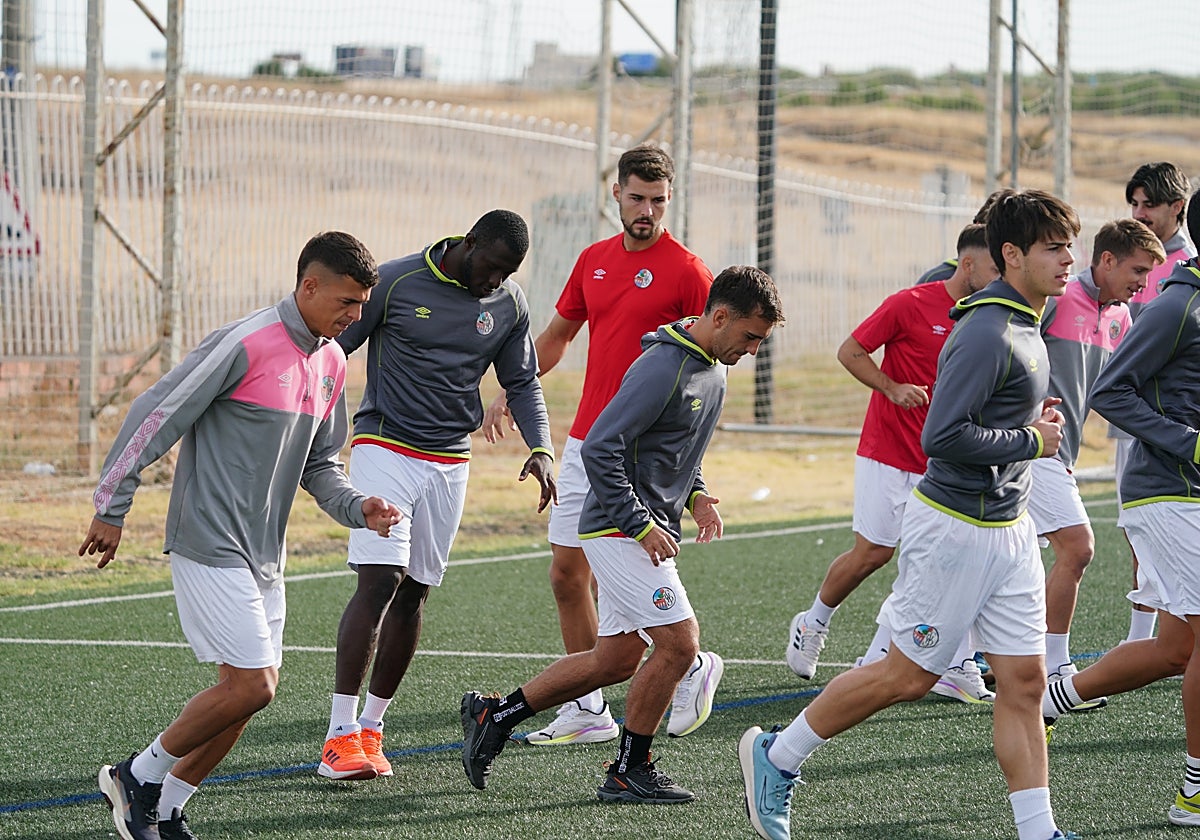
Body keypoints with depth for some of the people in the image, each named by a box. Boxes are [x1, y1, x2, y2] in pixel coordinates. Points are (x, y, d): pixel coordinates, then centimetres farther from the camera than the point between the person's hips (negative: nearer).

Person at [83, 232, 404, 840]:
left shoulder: (331, 362, 11)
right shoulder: (246, 345, -16)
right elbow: (155, 416, -13)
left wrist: (357, 508, 2)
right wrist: (111, 510, -12)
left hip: (263, 555, 9)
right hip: (209, 544, -9)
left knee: (252, 688, 6)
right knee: (251, 685, -13)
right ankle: (139, 775, 5)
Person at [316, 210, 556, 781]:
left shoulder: (509, 305, 4)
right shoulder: (394, 282, -9)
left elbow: (522, 383, 15)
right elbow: (331, 352, -2)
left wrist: (540, 447, -2)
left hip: (450, 465, 5)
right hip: (384, 449, -5)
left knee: (413, 594, 5)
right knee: (379, 582, -16)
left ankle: (370, 729, 15)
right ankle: (338, 738, -16)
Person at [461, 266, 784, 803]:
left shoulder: (712, 374, 12)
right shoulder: (661, 369, -20)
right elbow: (600, 449, -23)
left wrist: (696, 495, 9)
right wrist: (641, 524, -21)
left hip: (647, 533, 10)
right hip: (620, 531, -10)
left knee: (615, 660, 12)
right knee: (679, 643, -12)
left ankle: (495, 715, 23)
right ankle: (628, 773, 0)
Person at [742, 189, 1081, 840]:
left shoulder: (1024, 325, 12)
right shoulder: (986, 334, -20)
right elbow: (943, 436, -26)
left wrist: (1033, 421, 8)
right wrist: (1031, 441, -17)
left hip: (1009, 530, 9)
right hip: (955, 532, -9)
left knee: (1024, 680, 4)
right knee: (907, 676, 1)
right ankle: (777, 756, 15)